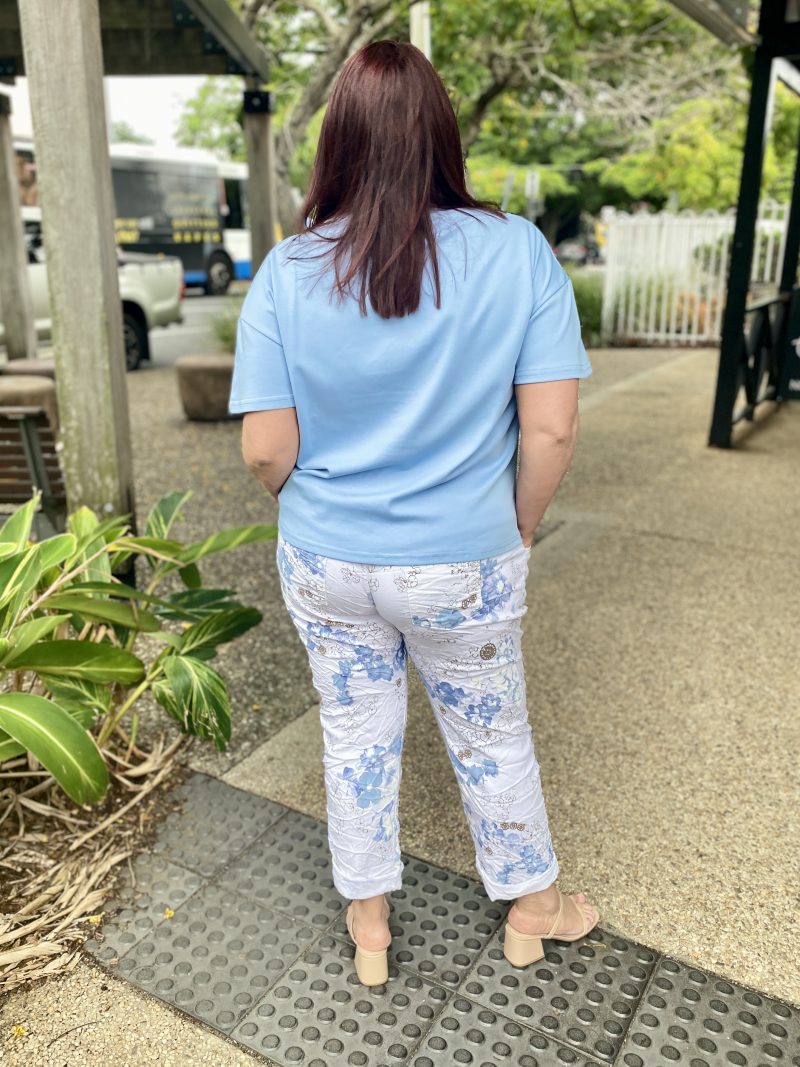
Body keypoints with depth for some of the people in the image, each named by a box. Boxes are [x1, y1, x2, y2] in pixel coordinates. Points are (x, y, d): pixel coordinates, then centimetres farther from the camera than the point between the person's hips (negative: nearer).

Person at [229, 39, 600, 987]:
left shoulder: (287, 274, -11)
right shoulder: (519, 253, -13)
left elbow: (265, 449, -11)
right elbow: (552, 429, -14)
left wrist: (313, 509, 10)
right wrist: (518, 526, 3)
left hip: (326, 563, 2)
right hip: (463, 568, -1)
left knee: (356, 736, 21)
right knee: (492, 738, 20)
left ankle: (368, 926, 42)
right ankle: (531, 910, 45)